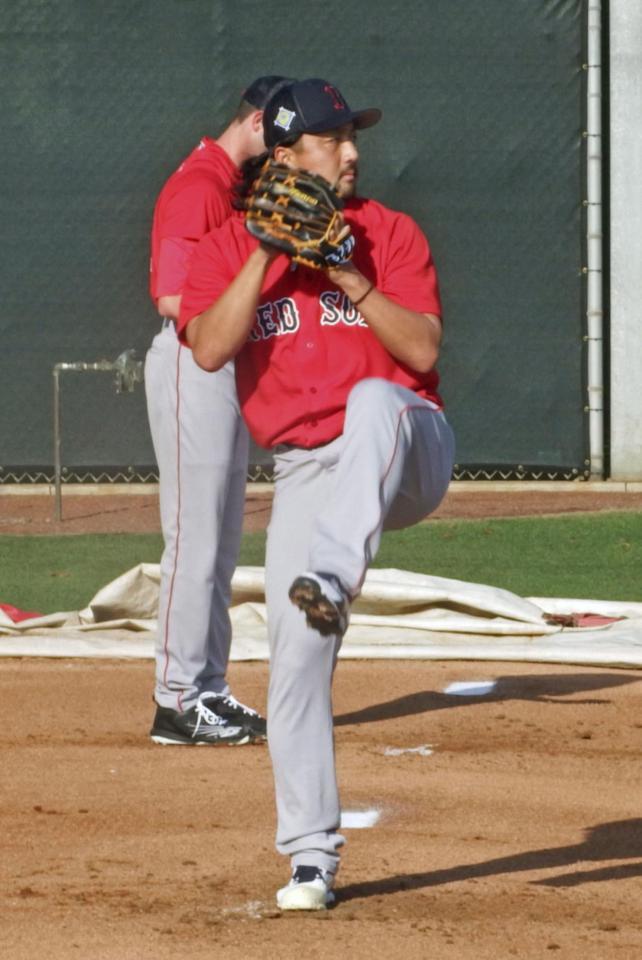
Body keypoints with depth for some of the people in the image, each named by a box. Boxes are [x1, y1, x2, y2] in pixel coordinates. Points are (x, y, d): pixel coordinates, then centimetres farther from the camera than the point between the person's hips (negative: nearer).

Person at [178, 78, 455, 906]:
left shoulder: (390, 234, 3)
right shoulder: (228, 248, 6)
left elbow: (421, 350, -8)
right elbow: (209, 350, -12)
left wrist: (350, 277, -18)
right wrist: (265, 252, -16)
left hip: (406, 456, -2)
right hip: (305, 470, 2)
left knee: (372, 400, -38)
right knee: (294, 657, -7)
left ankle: (332, 584, -54)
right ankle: (310, 858, 3)